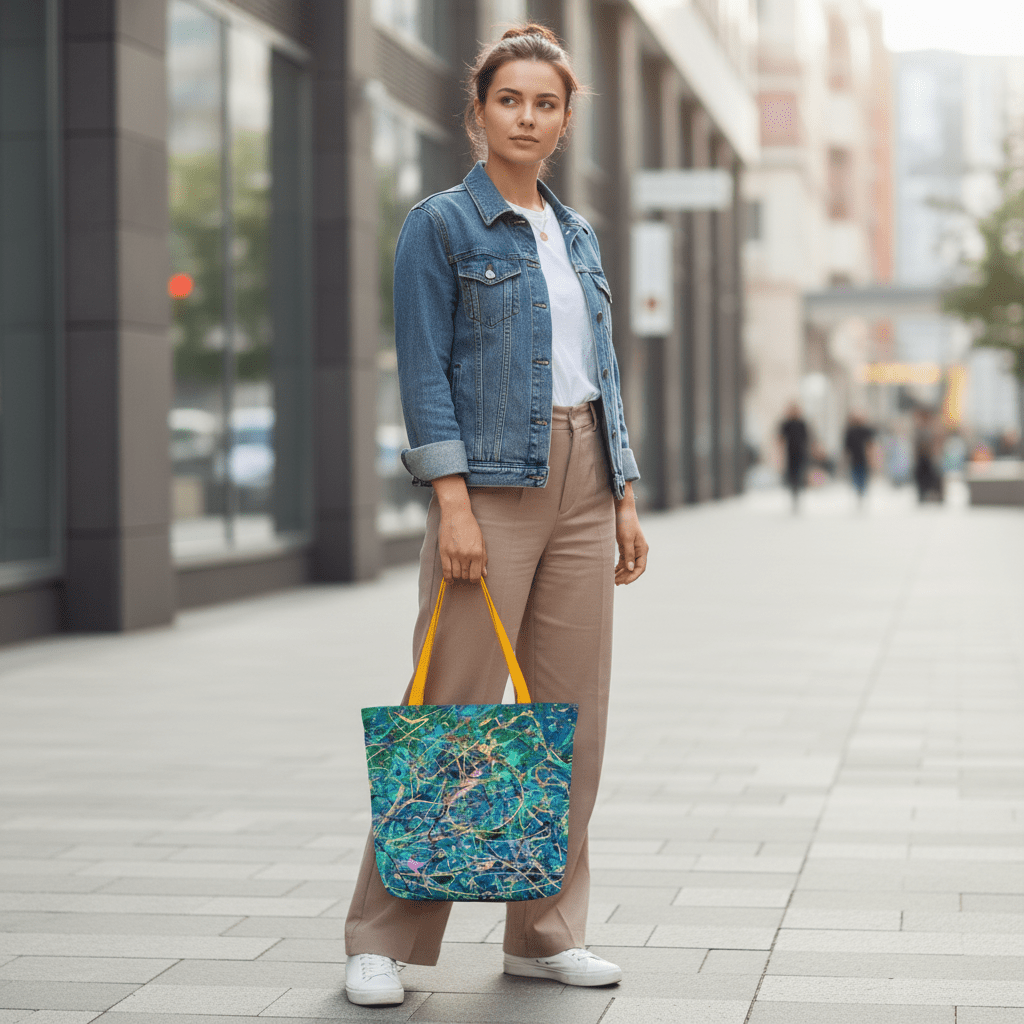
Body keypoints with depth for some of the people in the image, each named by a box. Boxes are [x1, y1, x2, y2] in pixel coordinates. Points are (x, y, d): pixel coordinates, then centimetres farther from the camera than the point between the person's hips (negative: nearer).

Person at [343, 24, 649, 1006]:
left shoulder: (577, 234, 16)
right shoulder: (439, 225, -2)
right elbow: (423, 370, -8)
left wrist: (626, 499, 11)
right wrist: (453, 501, -17)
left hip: (583, 484, 6)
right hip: (491, 480, -6)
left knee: (572, 712, 6)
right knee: (455, 709, -6)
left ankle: (547, 932, 15)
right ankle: (380, 939, 3)